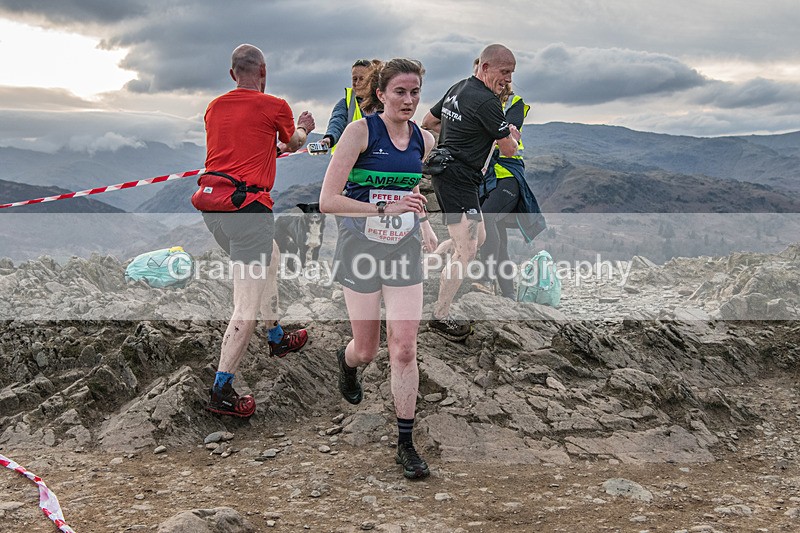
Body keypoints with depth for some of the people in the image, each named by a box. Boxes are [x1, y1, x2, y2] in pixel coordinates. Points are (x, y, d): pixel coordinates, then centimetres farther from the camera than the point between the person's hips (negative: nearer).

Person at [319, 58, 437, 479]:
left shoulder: (425, 140, 4)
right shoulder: (360, 131, -12)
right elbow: (328, 200, -18)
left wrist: (425, 228, 8)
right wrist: (386, 208, -26)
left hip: (404, 251, 3)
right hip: (361, 248, -3)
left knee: (404, 350, -4)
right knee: (367, 349, 9)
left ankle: (405, 444, 9)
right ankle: (347, 361, 49)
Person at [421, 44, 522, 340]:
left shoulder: (457, 89, 13)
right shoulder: (486, 101, -16)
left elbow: (428, 122, 25)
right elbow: (509, 149, -9)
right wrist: (512, 135, 12)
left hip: (444, 173, 11)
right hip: (458, 179, -10)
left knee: (478, 238, 18)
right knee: (467, 251, -8)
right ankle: (440, 316, -1)